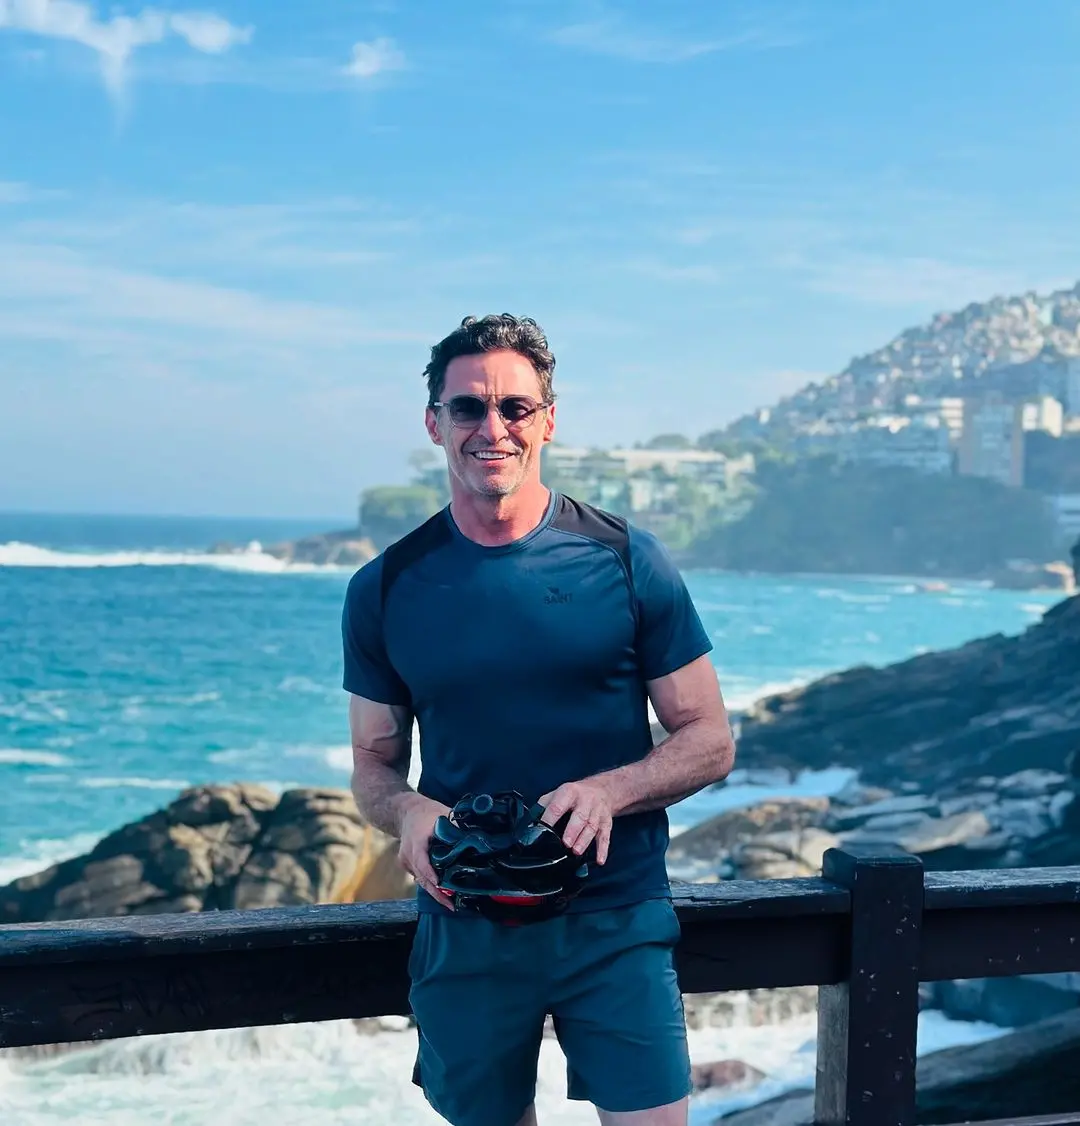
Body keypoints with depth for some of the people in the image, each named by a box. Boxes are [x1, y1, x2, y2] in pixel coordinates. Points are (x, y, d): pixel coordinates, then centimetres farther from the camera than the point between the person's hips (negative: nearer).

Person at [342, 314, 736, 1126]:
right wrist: (408, 811, -14)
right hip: (464, 928, 2)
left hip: (618, 918, -1)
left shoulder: (627, 562, -4)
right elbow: (374, 764, 9)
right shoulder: (386, 588, 1)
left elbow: (710, 742, -1)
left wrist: (608, 790, -19)